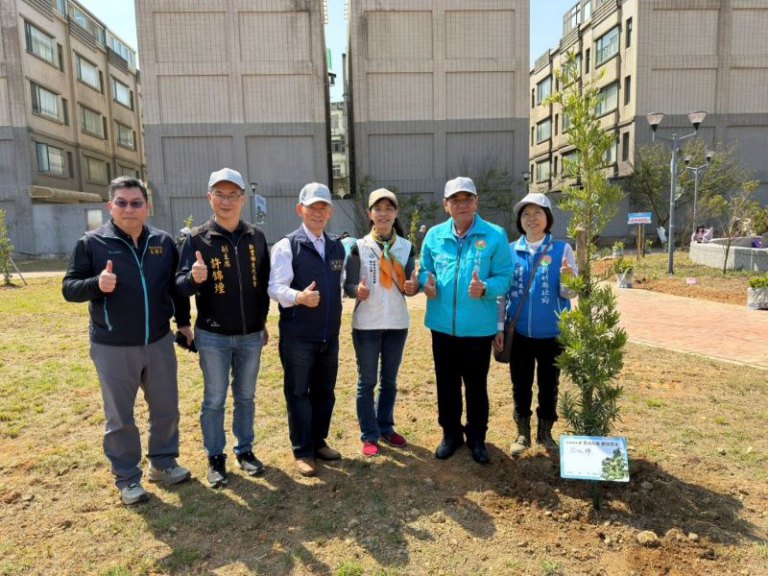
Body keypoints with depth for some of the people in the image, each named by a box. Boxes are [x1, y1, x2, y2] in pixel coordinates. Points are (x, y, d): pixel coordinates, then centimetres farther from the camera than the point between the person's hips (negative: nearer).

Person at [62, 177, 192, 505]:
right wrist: (97, 284, -25)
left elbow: (177, 285, 13)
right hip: (112, 348, -3)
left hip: (159, 342, 3)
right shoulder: (91, 243, -6)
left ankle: (163, 462, 35)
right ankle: (127, 477, 27)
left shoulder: (164, 242, 2)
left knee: (166, 409, 15)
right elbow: (68, 288, -5)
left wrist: (183, 321, 12)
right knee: (120, 417, 9)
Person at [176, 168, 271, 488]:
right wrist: (194, 277, -35)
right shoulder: (197, 238, -7)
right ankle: (216, 458, 25)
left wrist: (264, 322, 12)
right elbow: (180, 285, -12)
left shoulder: (256, 237, 2)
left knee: (246, 397, 15)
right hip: (213, 336, -3)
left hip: (251, 335, 3)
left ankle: (245, 450, 31)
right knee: (214, 400, 9)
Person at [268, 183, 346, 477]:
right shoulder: (286, 246, -8)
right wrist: (299, 296, -35)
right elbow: (276, 288, -19)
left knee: (325, 392, 16)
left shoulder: (338, 247, 12)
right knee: (298, 393, 6)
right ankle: (303, 451, 21)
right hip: (297, 336, -5)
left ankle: (319, 442, 34)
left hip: (330, 335, 6)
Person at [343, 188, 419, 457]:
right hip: (366, 325, -3)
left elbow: (410, 284, 8)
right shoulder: (359, 247, -5)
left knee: (390, 380, 15)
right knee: (367, 382, 6)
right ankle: (369, 435, 19)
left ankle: (386, 427, 31)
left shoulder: (407, 247, 4)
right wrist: (358, 291, -27)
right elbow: (347, 285, -6)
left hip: (397, 324, 3)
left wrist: (412, 288, -15)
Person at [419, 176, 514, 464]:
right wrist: (426, 281, -11)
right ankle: (451, 434, 34)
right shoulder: (434, 235, 3)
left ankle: (477, 438, 31)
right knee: (446, 383, 15)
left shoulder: (495, 236, -6)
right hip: (442, 325, 3)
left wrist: (485, 288, -27)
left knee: (476, 385, 11)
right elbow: (424, 269, 11)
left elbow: (504, 277, -7)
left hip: (478, 327, -2)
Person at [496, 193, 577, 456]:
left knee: (549, 383, 13)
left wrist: (568, 280, -28)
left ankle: (545, 432, 30)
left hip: (552, 331, -1)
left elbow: (570, 293, -6)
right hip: (519, 332, 1)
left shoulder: (562, 249, -5)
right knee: (520, 384, 12)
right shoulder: (510, 250, 0)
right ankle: (522, 433, 27)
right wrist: (499, 327, 1)